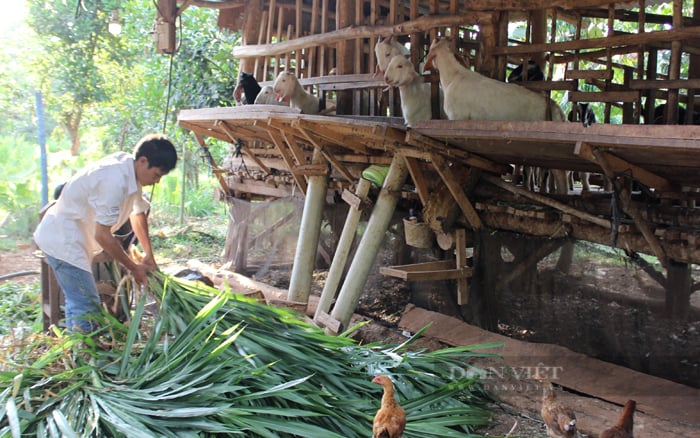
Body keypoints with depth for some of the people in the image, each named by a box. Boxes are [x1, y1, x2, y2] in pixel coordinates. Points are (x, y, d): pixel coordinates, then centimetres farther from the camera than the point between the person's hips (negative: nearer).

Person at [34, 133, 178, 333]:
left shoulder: (129, 170, -1)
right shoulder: (115, 182, -30)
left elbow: (138, 212, 14)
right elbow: (102, 235, -25)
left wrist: (148, 254, 12)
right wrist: (133, 268, -14)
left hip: (67, 238, 10)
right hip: (63, 240, -10)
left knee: (79, 302, 18)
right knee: (86, 307, -9)